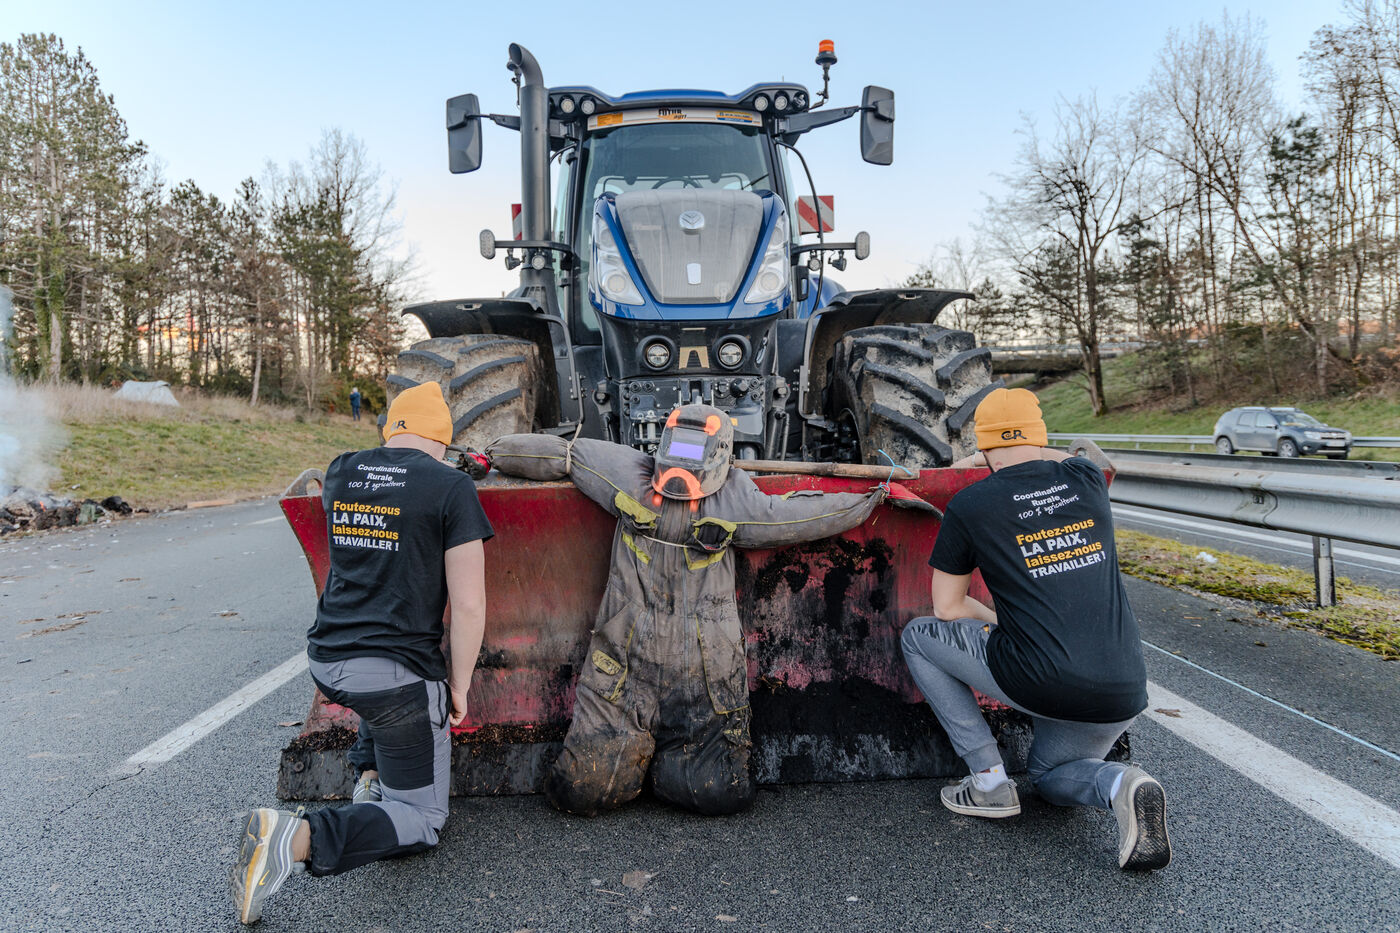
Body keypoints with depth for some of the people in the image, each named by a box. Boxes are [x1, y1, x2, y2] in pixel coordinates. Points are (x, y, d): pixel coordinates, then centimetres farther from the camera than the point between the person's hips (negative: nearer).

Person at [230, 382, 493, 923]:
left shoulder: (340, 473, 6)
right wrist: (459, 685, -1)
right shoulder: (451, 488, -10)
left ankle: (369, 775, 28)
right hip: (398, 674, -6)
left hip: (327, 661, 6)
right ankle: (302, 840, -16)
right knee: (421, 821, 8)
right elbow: (469, 604, -14)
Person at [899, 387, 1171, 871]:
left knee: (918, 636, 17)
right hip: (1124, 696, 6)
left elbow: (947, 609, 5)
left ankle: (989, 780, 14)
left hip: (1040, 685, -5)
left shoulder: (969, 505, -3)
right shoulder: (1088, 481, 8)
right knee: (1050, 774, 34)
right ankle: (1120, 785, -2)